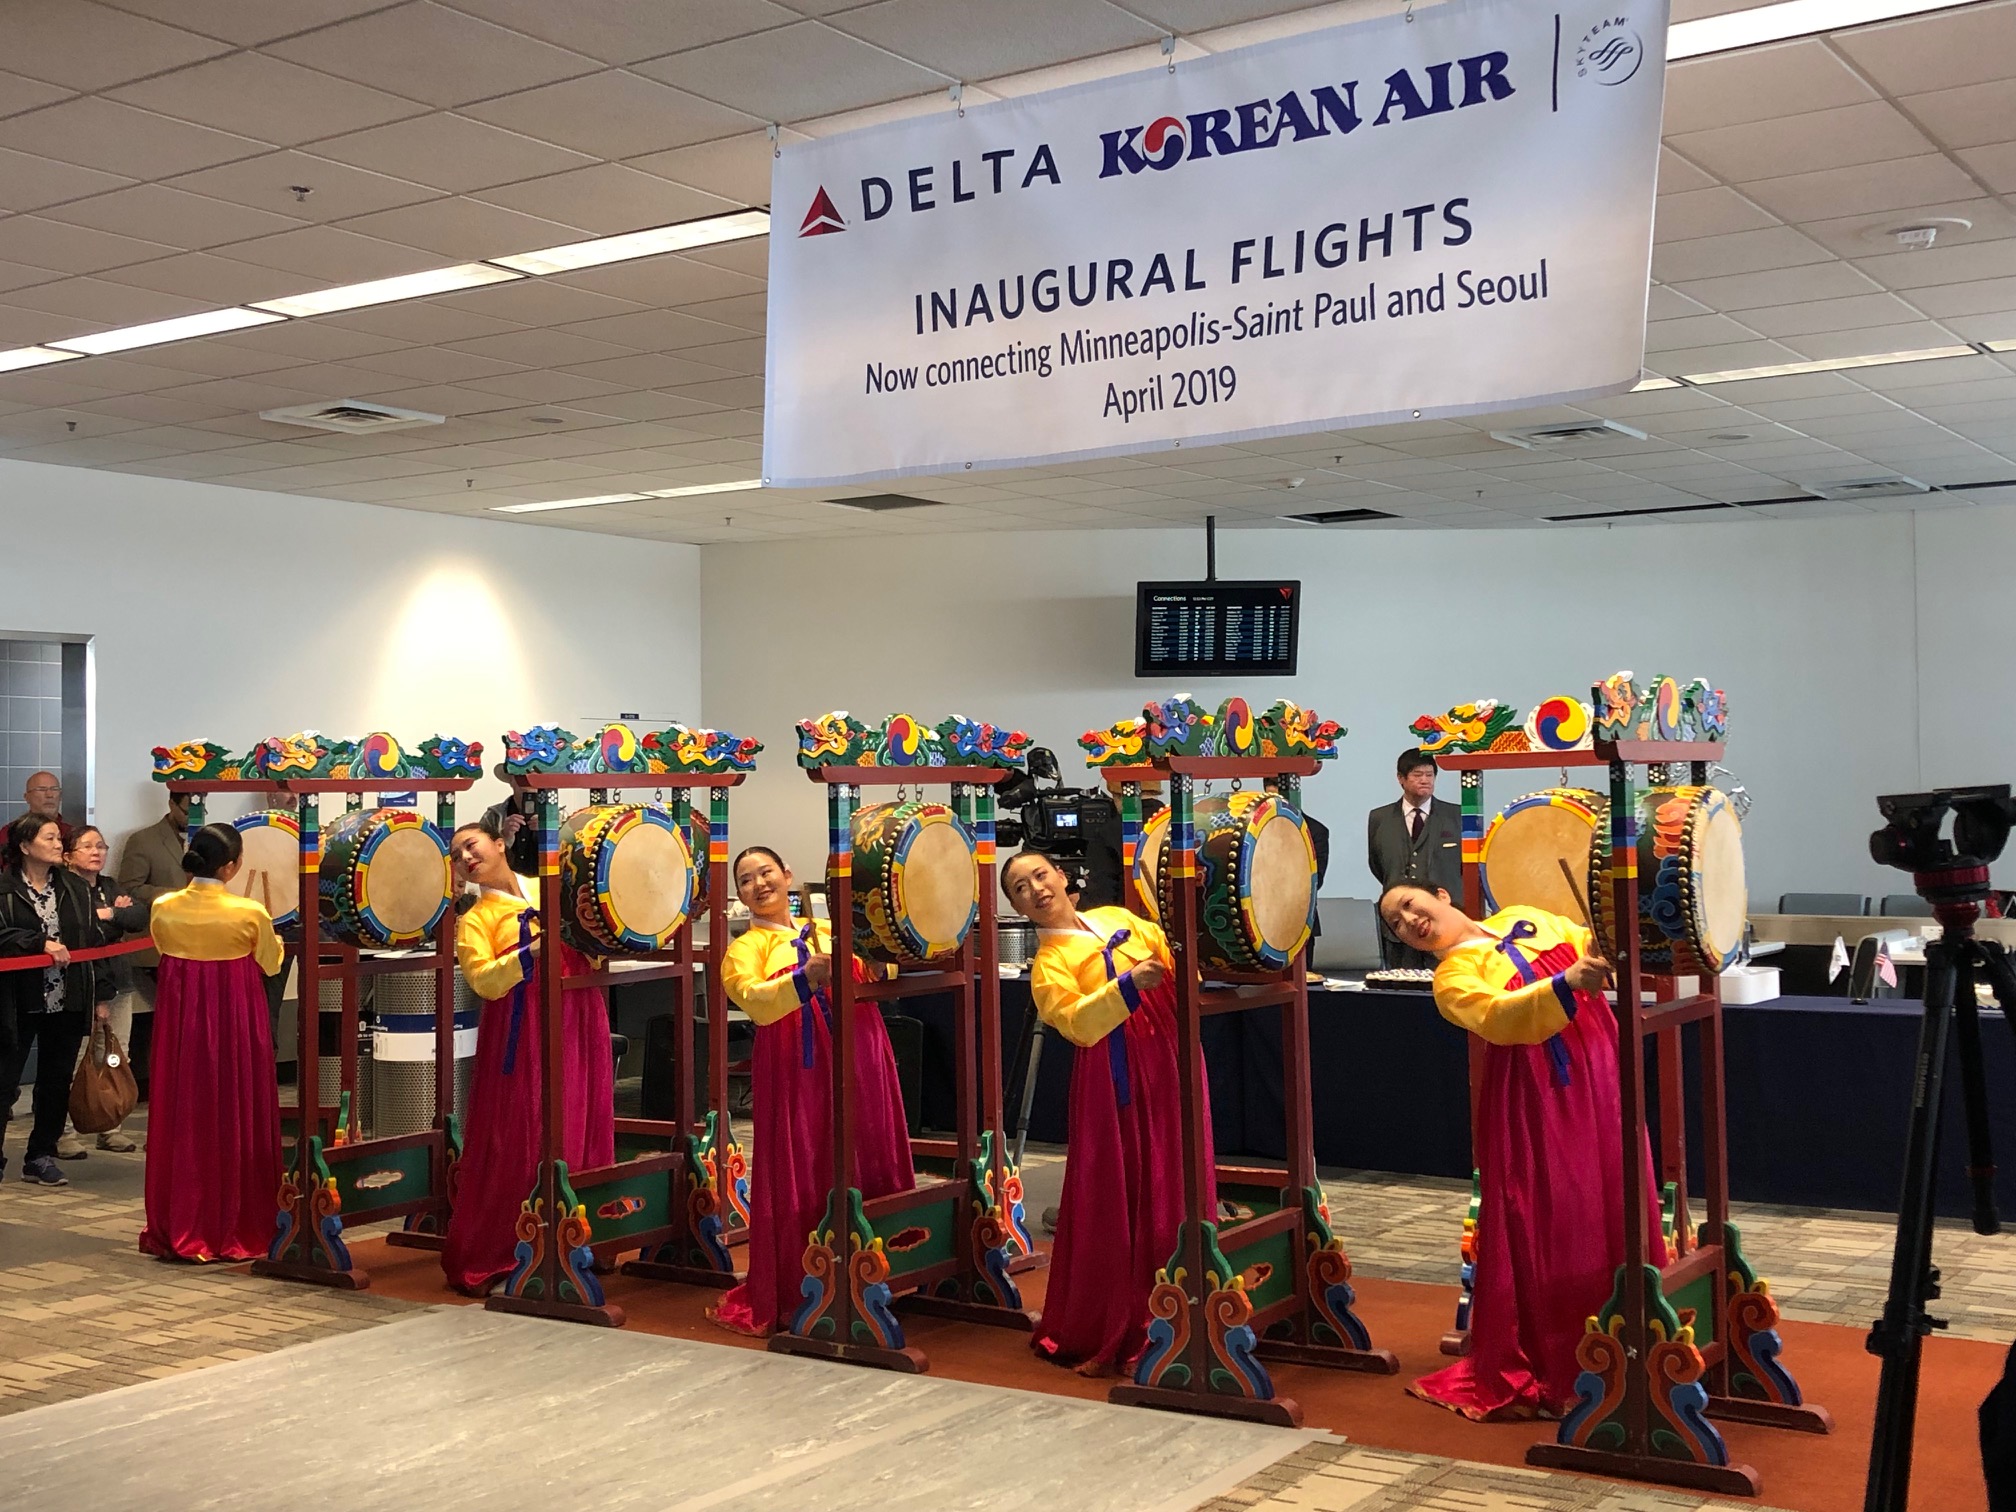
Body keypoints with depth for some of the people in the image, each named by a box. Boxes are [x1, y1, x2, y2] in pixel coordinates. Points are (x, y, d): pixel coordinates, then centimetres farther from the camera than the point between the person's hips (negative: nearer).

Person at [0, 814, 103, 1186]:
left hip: (66, 1002, 4)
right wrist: (42, 943, -25)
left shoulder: (75, 889, 8)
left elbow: (92, 943, 8)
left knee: (57, 1084, 10)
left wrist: (98, 997, 4)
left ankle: (41, 1157, 20)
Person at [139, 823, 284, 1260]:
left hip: (180, 1019, 3)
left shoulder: (163, 909, -5)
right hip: (237, 1022, -3)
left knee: (182, 1118, 11)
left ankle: (178, 1231, 17)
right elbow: (270, 964, 2)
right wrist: (275, 942, 23)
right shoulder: (250, 913, -14)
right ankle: (238, 1231, 12)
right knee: (237, 1119, 6)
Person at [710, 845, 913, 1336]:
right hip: (798, 1073, -4)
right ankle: (795, 1298, 9)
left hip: (861, 1063, 4)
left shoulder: (829, 930, 19)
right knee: (803, 1180, -3)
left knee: (871, 1171, 4)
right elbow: (754, 1000, -12)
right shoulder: (745, 948, 7)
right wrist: (805, 980, -30)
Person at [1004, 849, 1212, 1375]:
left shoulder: (1119, 919, 13)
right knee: (1117, 1199, -1)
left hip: (1169, 1065, 5)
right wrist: (1128, 986, -31)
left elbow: (1173, 961, 20)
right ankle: (1112, 1332, 14)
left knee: (1176, 1192, 9)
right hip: (1115, 1083, -5)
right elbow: (1077, 1023, -20)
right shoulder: (1049, 961, -4)